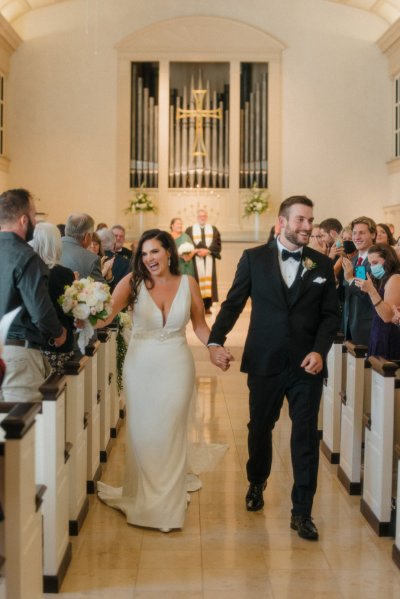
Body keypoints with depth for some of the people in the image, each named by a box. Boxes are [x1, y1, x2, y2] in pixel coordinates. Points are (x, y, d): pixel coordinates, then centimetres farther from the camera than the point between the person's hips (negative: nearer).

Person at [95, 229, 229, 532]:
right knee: (141, 433, 8)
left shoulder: (187, 283, 0)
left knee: (170, 433, 8)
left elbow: (200, 324, 6)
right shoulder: (133, 282, -5)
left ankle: (169, 503, 23)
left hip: (176, 366, 0)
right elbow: (107, 313, -18)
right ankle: (141, 498, 28)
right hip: (140, 365, 0)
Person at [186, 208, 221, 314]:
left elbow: (217, 244, 2)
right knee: (197, 279, -7)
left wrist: (207, 251, -12)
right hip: (196, 260, -1)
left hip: (209, 259, 2)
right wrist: (197, 251, -16)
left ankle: (207, 306, 1)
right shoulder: (190, 230, 7)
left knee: (208, 280, -2)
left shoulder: (213, 229, 11)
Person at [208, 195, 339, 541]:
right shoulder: (254, 258, 1)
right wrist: (216, 340, -13)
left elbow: (331, 314, 4)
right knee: (260, 428, 16)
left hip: (307, 365, 0)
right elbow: (233, 303, 0)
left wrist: (320, 350, -11)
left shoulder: (322, 264, 4)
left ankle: (302, 512, 11)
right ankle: (257, 483, 43)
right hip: (265, 362, 0)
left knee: (306, 437, 1)